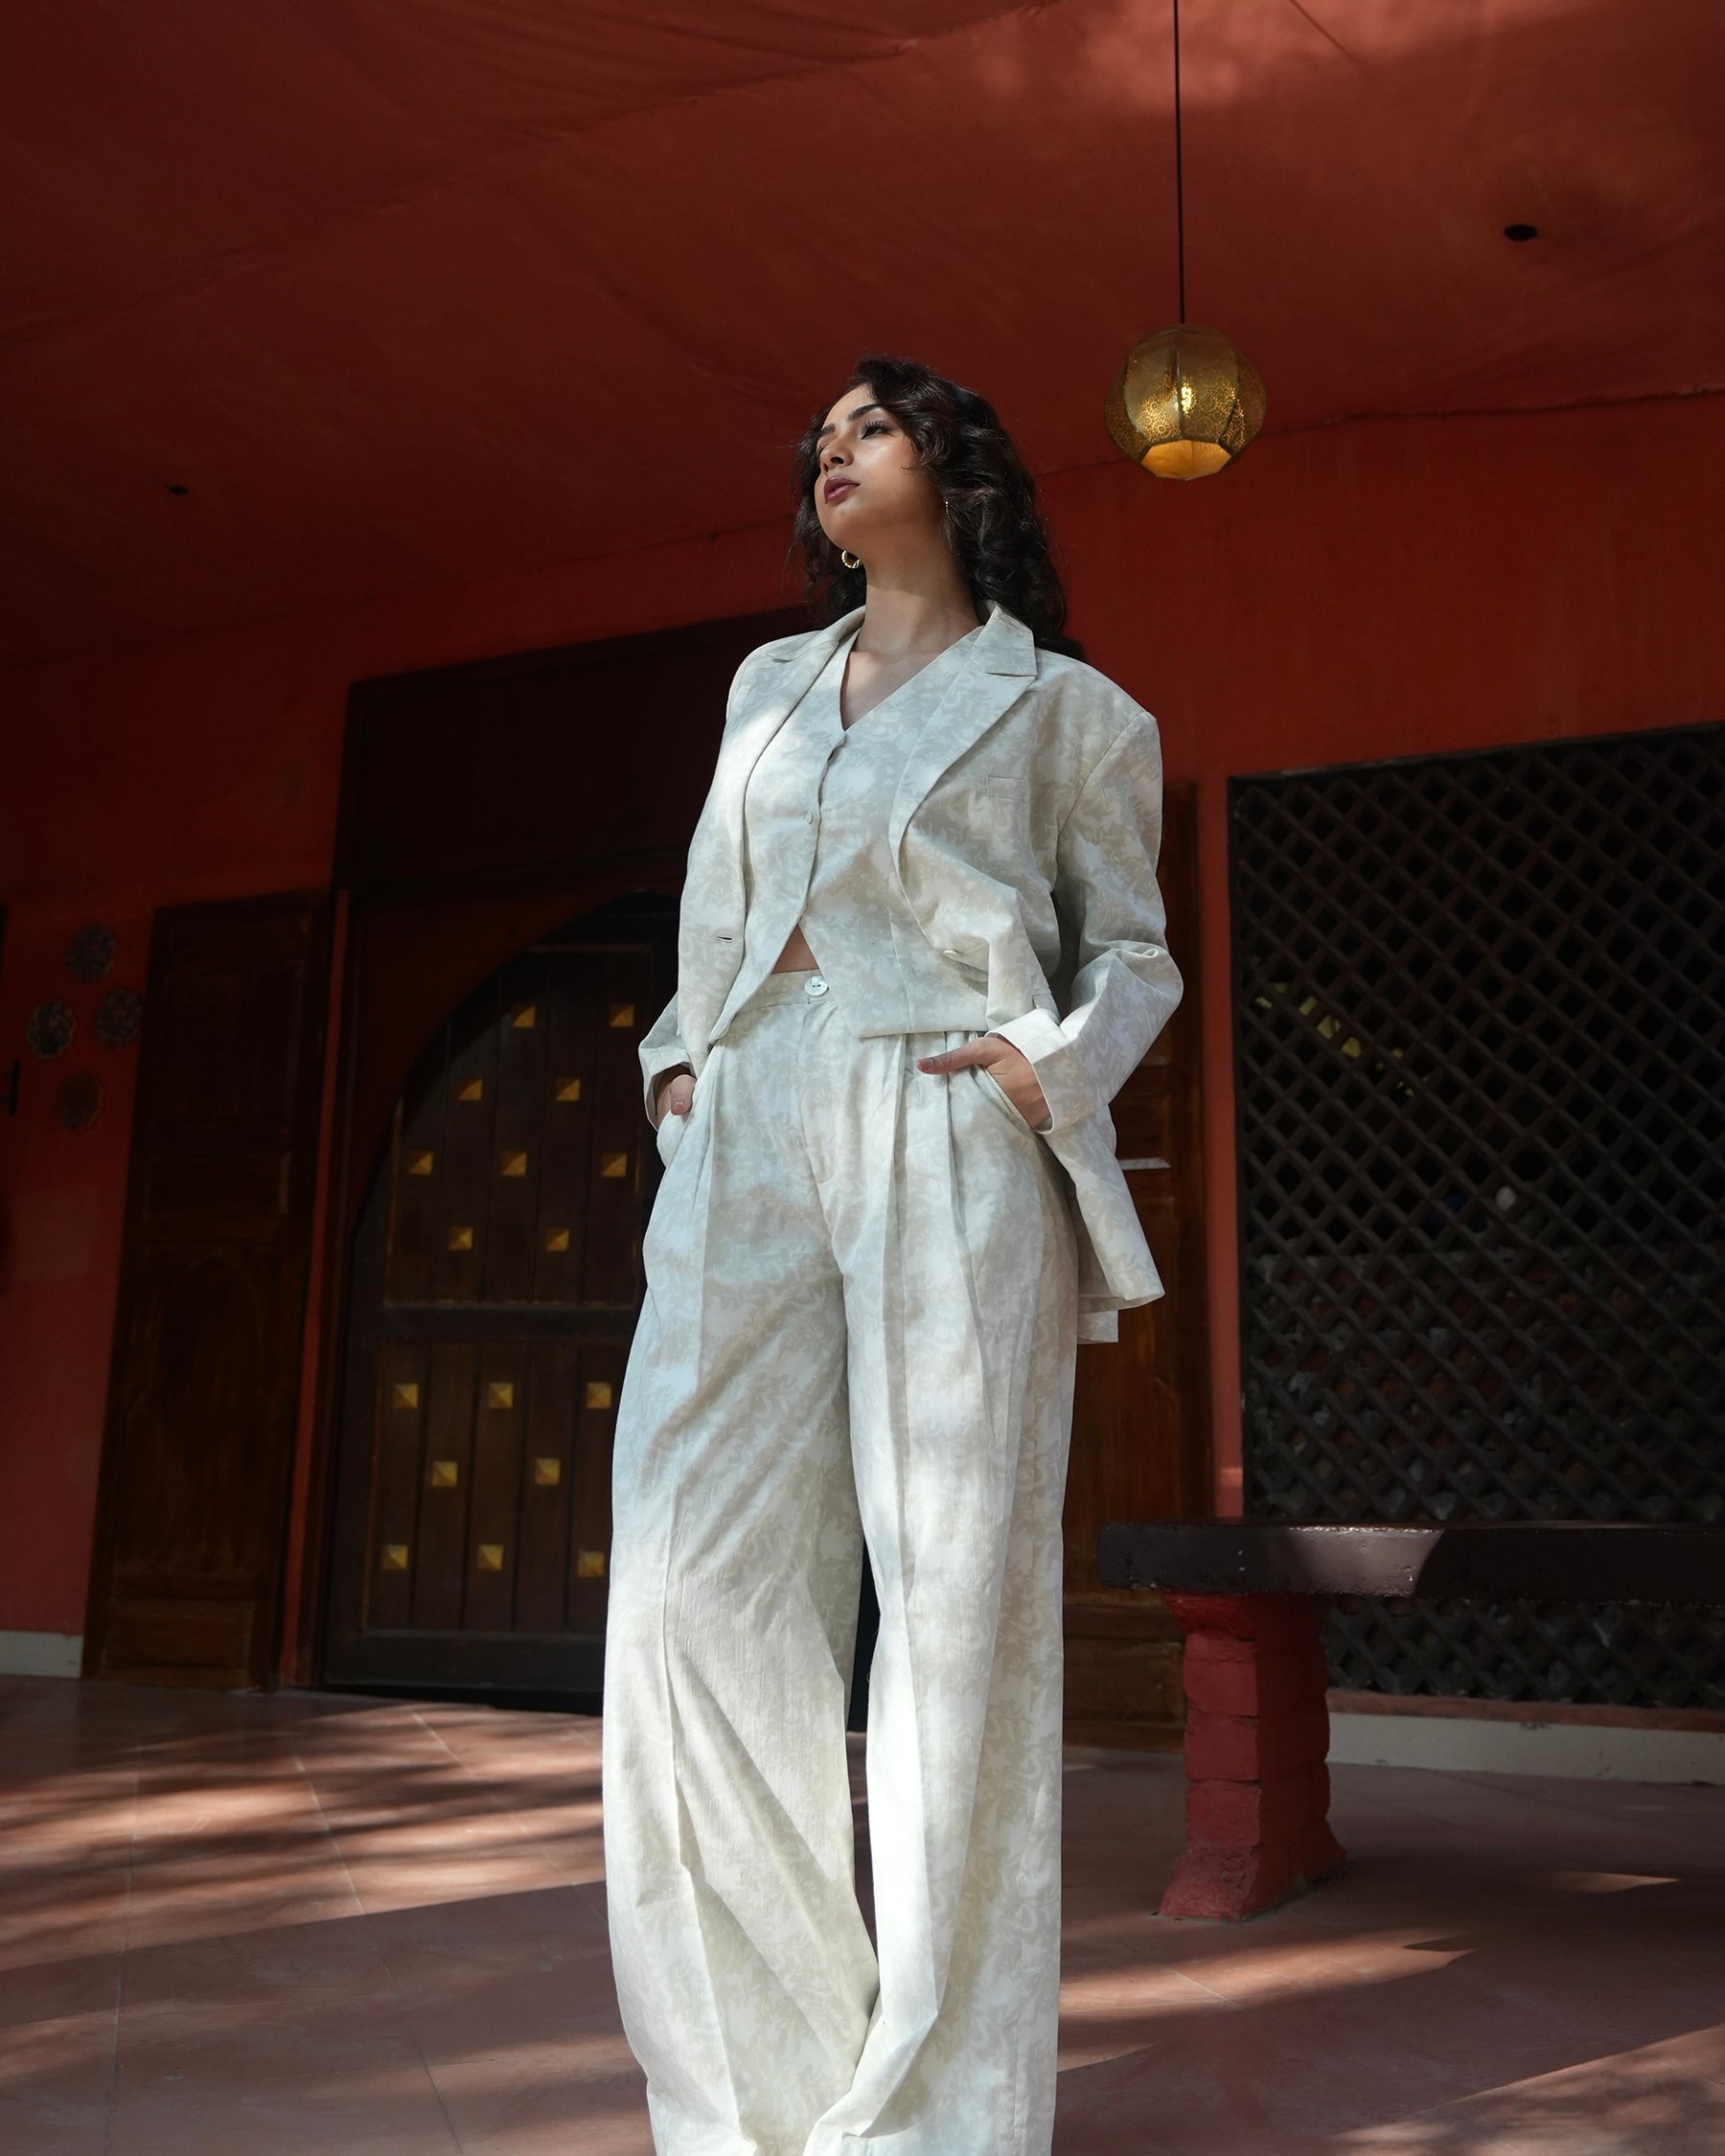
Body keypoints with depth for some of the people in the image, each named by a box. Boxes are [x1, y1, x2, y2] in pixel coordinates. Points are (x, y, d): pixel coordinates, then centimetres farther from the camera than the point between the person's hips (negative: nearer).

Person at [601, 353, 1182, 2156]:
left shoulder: (1062, 706, 13)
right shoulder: (767, 687, 26)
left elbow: (1134, 953, 12)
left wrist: (1057, 1067, -7)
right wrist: (680, 1055, 12)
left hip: (952, 1140, -4)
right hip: (752, 1135, 4)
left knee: (958, 1598, -6)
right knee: (696, 1584, -6)